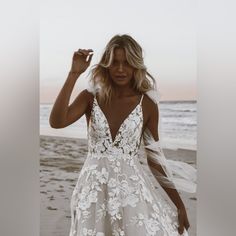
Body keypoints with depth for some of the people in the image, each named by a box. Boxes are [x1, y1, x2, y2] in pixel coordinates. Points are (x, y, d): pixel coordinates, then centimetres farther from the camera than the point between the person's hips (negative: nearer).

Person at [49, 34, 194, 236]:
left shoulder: (147, 105, -2)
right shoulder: (90, 97, 0)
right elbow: (56, 122, -17)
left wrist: (179, 204, 3)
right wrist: (74, 74, -17)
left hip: (131, 187, 0)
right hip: (94, 187, 1)